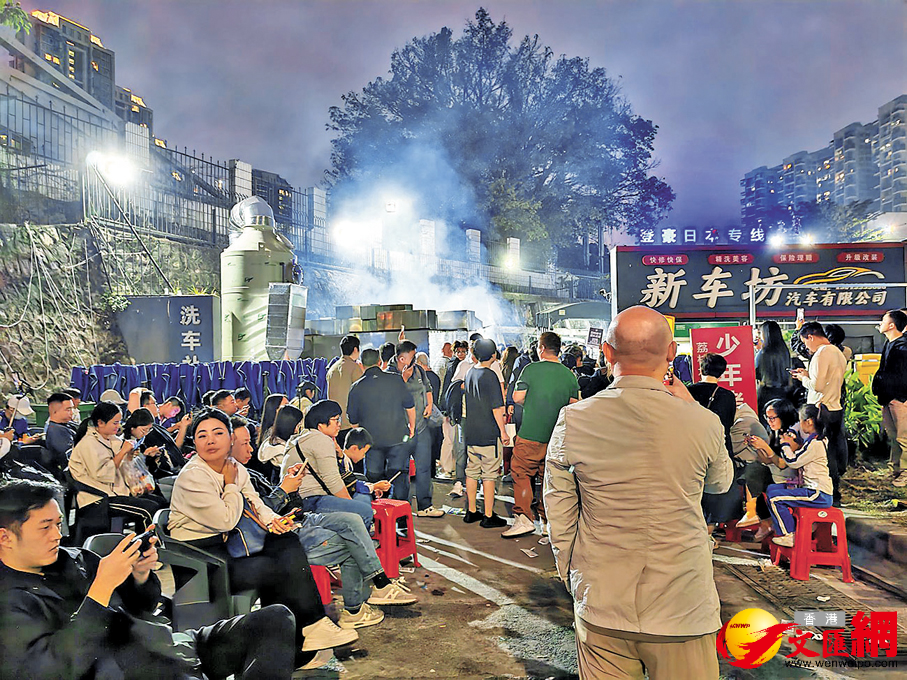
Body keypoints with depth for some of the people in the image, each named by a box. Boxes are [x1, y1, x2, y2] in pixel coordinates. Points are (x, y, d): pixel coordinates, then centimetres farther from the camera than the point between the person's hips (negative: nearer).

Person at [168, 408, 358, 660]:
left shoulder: (236, 468, 5)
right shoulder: (192, 476, -19)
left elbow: (254, 502, 14)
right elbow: (226, 520, -19)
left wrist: (272, 520, -7)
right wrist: (231, 485, -8)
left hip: (228, 544, 8)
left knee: (287, 541, -12)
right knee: (276, 570, -21)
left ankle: (312, 625, -15)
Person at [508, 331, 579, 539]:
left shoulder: (531, 369, -6)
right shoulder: (569, 375, 5)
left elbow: (517, 397, -8)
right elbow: (574, 405, 11)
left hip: (530, 434, -4)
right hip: (557, 437, 4)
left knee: (521, 474, 4)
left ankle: (523, 518, -4)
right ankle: (547, 521, 17)